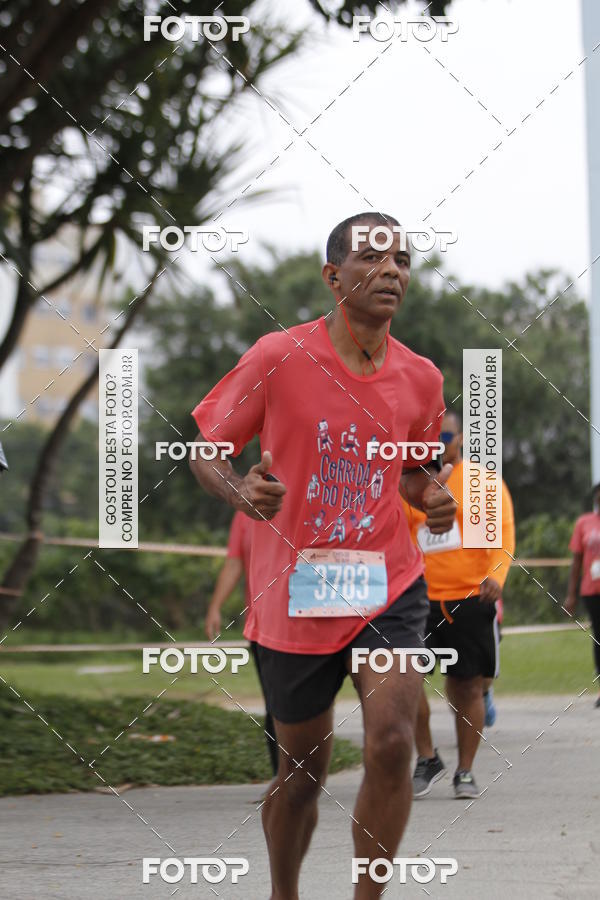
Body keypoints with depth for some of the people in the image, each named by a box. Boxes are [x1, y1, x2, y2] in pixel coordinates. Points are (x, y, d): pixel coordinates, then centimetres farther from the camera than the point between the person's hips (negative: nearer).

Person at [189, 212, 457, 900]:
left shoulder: (420, 378, 3)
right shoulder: (278, 358, -8)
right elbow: (203, 453, -1)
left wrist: (432, 496, -2)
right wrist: (242, 493, -22)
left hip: (388, 586, 2)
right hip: (293, 597, -2)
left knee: (391, 742, -19)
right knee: (301, 769, 9)